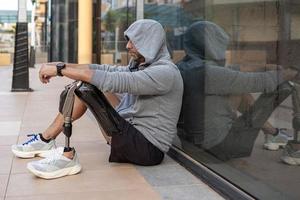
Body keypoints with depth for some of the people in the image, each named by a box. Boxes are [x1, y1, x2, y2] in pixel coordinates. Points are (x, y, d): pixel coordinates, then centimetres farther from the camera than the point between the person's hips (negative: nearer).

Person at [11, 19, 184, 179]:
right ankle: (46, 140, 7)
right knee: (83, 85, 5)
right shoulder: (141, 66, 15)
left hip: (147, 148, -9)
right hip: (134, 135, 9)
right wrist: (60, 66, -2)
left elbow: (112, 81, -26)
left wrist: (60, 69, -22)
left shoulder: (165, 72, -16)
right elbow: (105, 70, 8)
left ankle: (67, 157, -15)